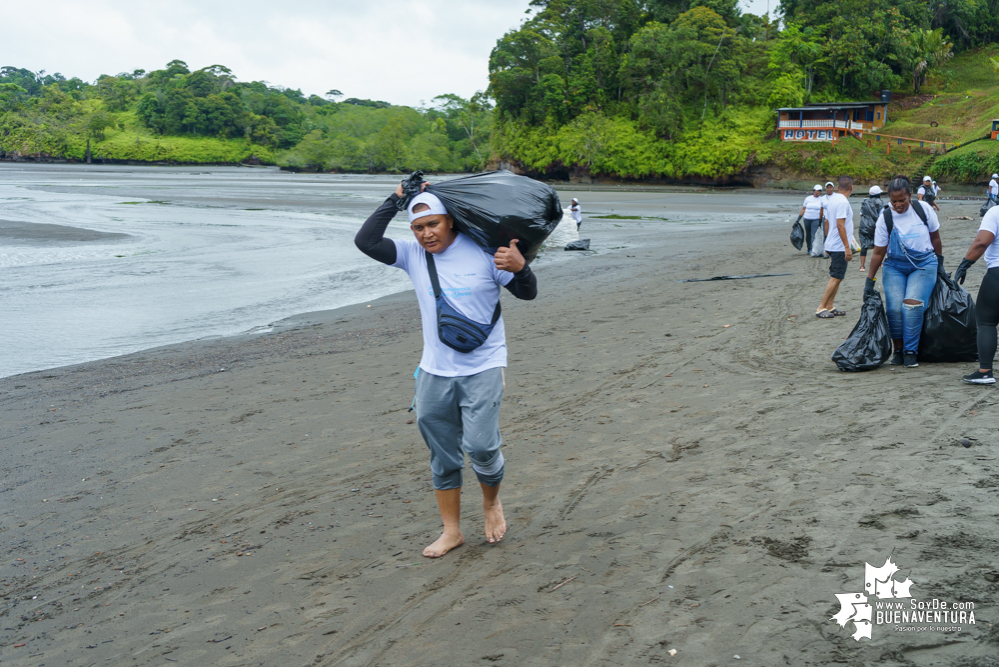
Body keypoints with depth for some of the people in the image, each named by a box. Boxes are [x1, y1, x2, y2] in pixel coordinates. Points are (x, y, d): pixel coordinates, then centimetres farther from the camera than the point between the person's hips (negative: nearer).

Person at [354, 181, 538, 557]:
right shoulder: (413, 255, 4)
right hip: (434, 371, 4)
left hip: (483, 367, -4)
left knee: (480, 445, -14)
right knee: (442, 454, 9)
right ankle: (451, 531, 24)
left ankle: (491, 502, 19)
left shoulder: (482, 253, -6)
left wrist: (520, 267, -22)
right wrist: (395, 200, -6)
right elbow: (365, 241, -7)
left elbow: (528, 293, 0)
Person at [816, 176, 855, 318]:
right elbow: (840, 225, -23)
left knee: (835, 277, 13)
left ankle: (829, 307, 14)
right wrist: (847, 247, -22)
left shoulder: (832, 199, 12)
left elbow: (827, 222, 19)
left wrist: (828, 241, 26)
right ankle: (821, 308, -7)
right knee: (836, 278, -7)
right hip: (840, 247, -10)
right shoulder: (843, 202, -17)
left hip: (832, 245, 10)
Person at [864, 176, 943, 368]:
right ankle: (898, 350, 4)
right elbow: (878, 252, -2)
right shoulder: (885, 217, -7)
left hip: (924, 265, -1)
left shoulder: (924, 208, -7)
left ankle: (910, 352, -8)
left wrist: (939, 262, 14)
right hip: (895, 267, 1)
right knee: (894, 308, -14)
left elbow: (935, 237, 8)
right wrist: (869, 280, -3)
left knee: (912, 305, -18)